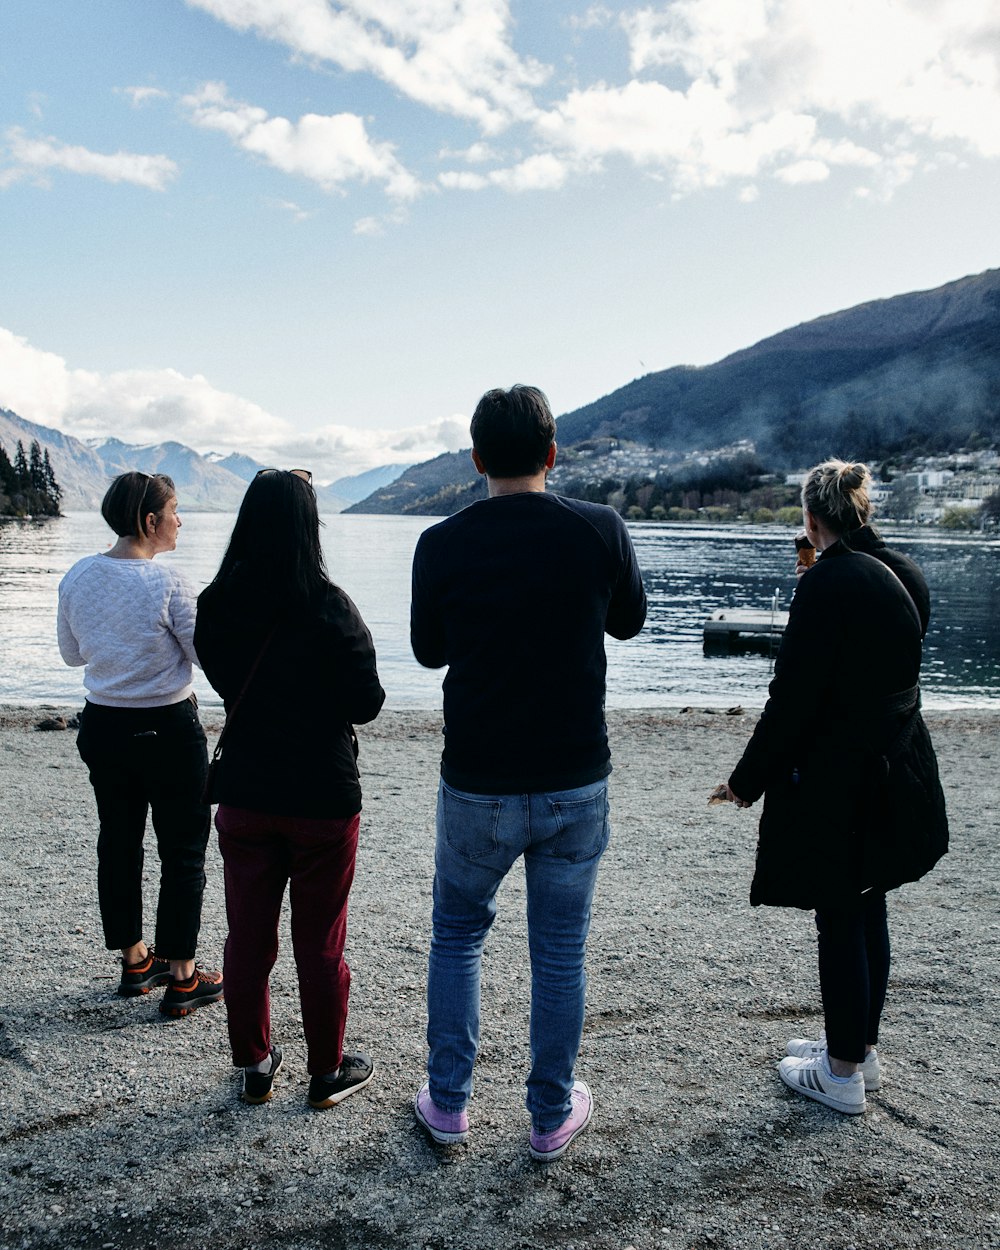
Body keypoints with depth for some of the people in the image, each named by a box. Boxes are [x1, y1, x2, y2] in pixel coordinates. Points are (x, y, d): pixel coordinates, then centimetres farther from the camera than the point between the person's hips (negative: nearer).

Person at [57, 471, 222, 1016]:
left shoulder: (77, 577, -1)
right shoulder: (167, 583, -20)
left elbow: (72, 652, 10)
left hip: (103, 725, 6)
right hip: (167, 730, -6)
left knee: (118, 844, 17)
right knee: (183, 851, 6)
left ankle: (134, 961, 32)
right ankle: (181, 977, 14)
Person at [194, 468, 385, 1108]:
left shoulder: (215, 605, -5)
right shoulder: (330, 609, -19)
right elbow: (365, 706, -13)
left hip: (243, 797, 4)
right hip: (323, 799, -3)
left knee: (247, 938, 17)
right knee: (320, 945, 12)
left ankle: (255, 1065, 32)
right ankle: (328, 1072, 28)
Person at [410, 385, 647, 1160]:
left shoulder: (443, 545, -10)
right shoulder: (600, 530, -10)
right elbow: (629, 622, 9)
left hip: (478, 787, 0)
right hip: (576, 784, 1)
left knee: (458, 935, 21)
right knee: (560, 952, 16)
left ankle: (448, 1104, 30)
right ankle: (553, 1115, 30)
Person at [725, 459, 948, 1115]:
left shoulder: (827, 584, -19)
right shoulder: (901, 575, 6)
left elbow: (793, 697, -21)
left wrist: (749, 779, -11)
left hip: (838, 783, -8)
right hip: (896, 775, 9)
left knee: (840, 919, 3)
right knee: (867, 910, 18)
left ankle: (843, 1073, 17)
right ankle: (860, 1045, 34)